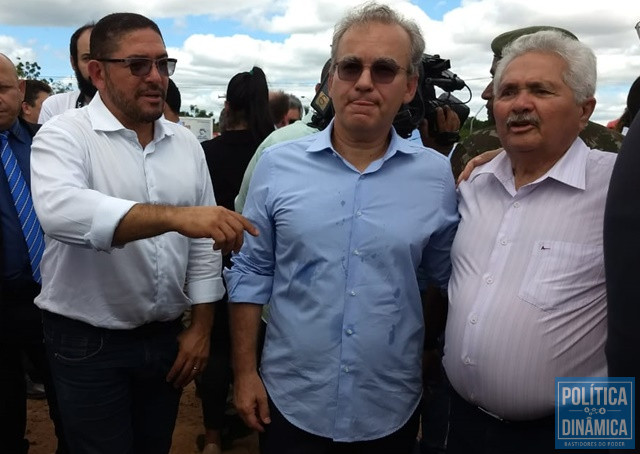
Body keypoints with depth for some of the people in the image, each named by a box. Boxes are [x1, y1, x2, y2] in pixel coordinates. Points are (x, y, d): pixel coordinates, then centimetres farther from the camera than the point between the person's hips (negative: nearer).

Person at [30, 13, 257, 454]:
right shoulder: (65, 135, -12)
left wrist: (201, 328, 3)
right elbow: (60, 211, -34)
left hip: (165, 336, 5)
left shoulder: (186, 144, 3)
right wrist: (176, 215, -44)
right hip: (88, 342, -4)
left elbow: (203, 245, 6)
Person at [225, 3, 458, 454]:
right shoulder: (277, 165, -6)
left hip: (391, 410, 1)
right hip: (290, 401, 0)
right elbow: (251, 273, -1)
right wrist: (245, 373, -1)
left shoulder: (438, 175, -5)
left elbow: (448, 281, 4)